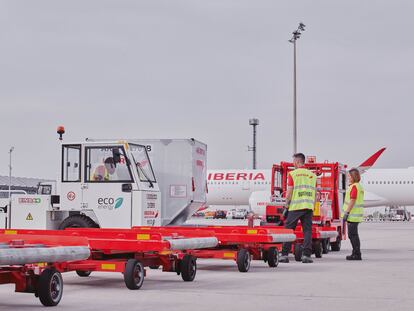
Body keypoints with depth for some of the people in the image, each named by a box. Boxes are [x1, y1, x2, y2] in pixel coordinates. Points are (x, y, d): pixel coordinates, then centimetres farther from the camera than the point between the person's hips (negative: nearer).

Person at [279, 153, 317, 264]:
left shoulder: (292, 174, 0)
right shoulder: (312, 175, 12)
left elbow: (289, 192, -4)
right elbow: (314, 193, 12)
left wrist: (286, 206, 4)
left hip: (295, 206, -3)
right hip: (308, 207, 3)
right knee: (307, 230, 4)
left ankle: (284, 254, 1)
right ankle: (306, 255, -2)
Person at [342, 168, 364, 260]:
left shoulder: (354, 187, -14)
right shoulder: (359, 186, 18)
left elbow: (352, 201, -21)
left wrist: (346, 213, -21)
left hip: (352, 215, -10)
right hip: (357, 215, 10)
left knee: (352, 234, -7)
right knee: (353, 235, 15)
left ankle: (357, 254, -5)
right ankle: (356, 253, 19)